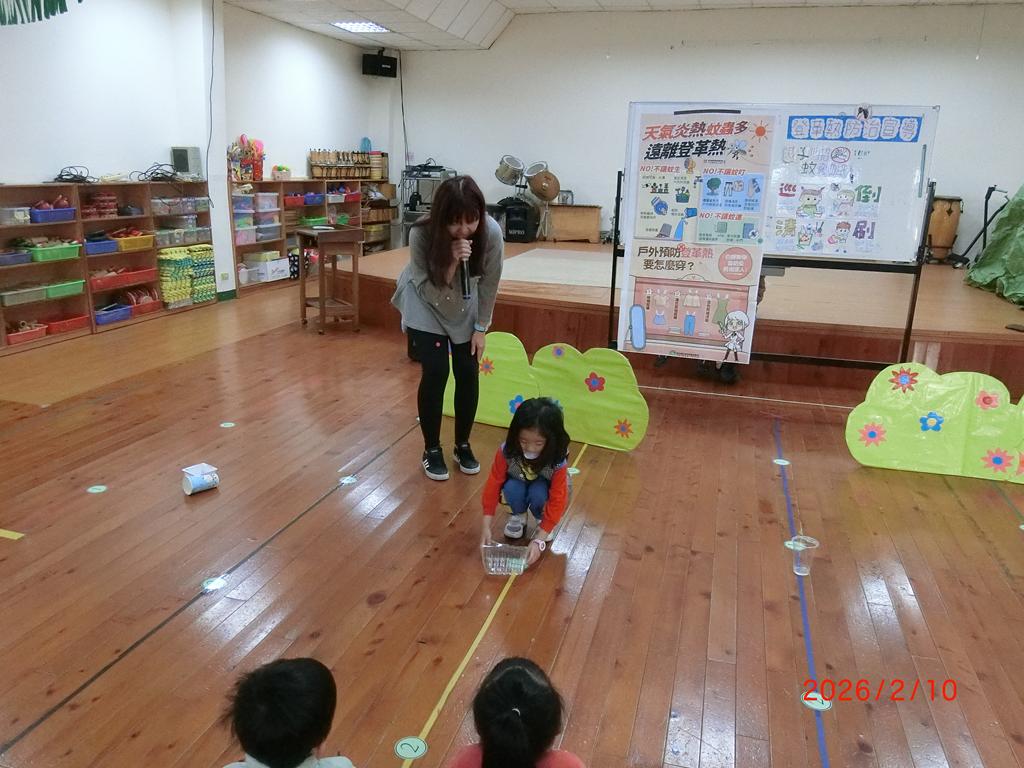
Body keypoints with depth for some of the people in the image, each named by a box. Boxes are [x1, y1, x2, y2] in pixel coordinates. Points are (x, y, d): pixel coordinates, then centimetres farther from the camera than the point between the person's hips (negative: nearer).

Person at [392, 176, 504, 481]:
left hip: (466, 305, 2)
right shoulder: (421, 234, -35)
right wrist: (452, 263, -45)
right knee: (435, 373, -10)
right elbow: (430, 291, -29)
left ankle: (463, 446, 20)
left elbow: (488, 284, -14)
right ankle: (432, 450, 9)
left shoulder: (491, 232, -31)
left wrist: (480, 328, -9)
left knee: (468, 373, -1)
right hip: (425, 303, -2)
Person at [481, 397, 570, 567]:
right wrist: (486, 527, -27)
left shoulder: (557, 462, -35)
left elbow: (557, 502, -31)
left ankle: (541, 520, -1)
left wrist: (539, 540, -36)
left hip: (544, 490, -1)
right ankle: (519, 516, 1)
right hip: (519, 484, 2)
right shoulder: (507, 451, -31)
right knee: (512, 489, -33)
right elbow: (493, 484, -24)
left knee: (538, 493, -36)